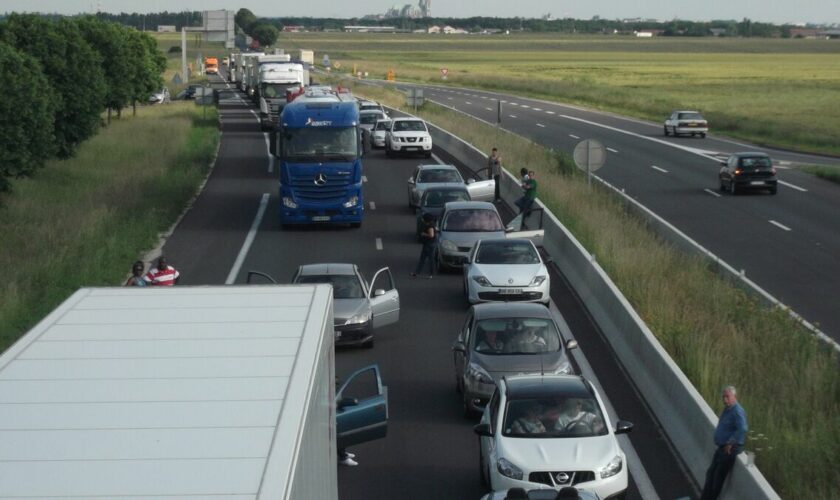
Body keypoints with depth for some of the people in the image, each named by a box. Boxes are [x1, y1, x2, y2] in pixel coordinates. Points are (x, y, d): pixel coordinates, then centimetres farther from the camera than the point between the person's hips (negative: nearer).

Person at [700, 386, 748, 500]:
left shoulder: (737, 411, -21)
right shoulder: (727, 409, 10)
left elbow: (742, 430, -33)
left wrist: (730, 443, -27)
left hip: (730, 449, -10)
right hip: (721, 447, 10)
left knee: (718, 477, 0)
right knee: (710, 474, 16)